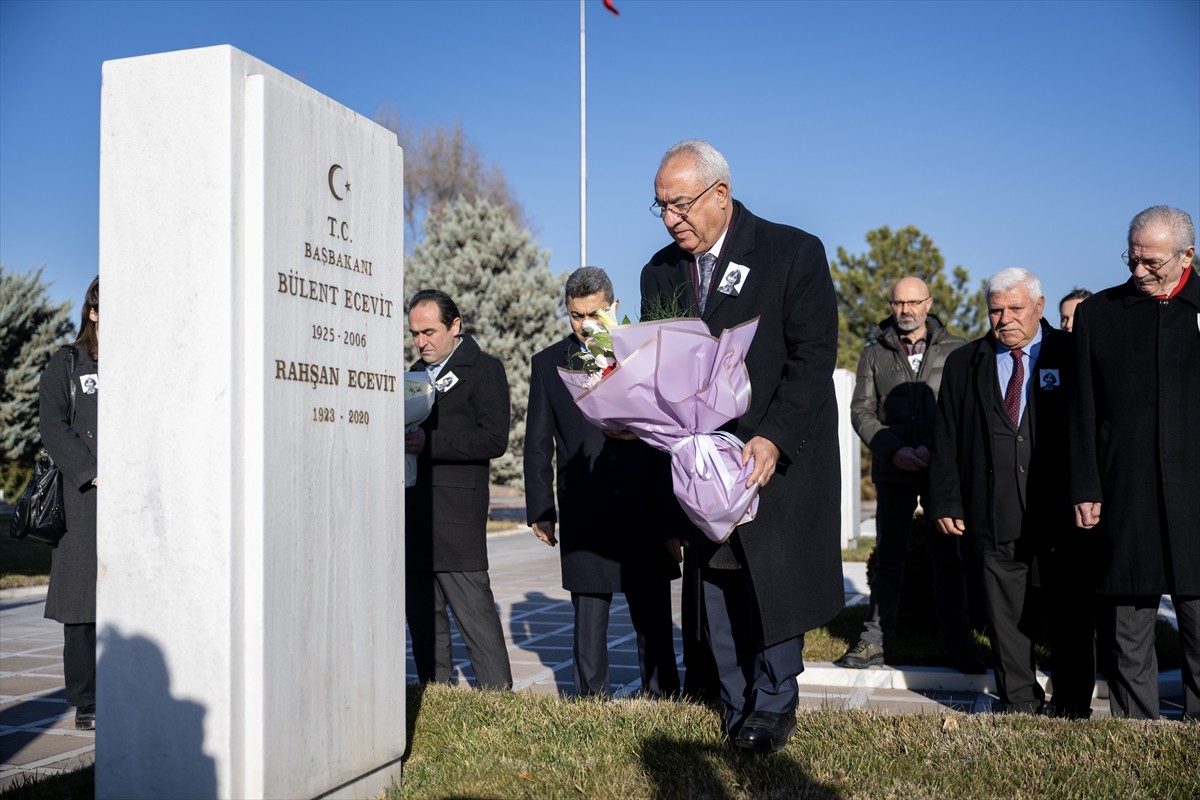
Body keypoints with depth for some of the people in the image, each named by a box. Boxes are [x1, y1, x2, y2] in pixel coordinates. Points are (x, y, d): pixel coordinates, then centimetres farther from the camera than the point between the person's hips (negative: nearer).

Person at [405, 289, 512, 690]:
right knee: (423, 617, 10)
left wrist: (428, 443, -19)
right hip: (413, 516, 7)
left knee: (475, 615, -7)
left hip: (456, 517, -7)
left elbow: (494, 439, -12)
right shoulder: (417, 371, 21)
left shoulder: (485, 369, -2)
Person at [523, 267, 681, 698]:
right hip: (583, 513, 0)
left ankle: (663, 698, 16)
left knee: (653, 616, 6)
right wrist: (540, 510, 2)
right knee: (589, 616, 6)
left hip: (644, 508, 0)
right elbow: (538, 444, 8)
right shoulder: (549, 363, 7)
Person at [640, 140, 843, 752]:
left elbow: (813, 356, -12)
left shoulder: (794, 252, -7)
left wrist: (772, 439, -22)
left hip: (780, 458, -4)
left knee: (776, 582, 1)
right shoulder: (660, 272, 8)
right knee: (718, 590, 8)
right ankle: (739, 712, 21)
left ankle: (774, 707, 18)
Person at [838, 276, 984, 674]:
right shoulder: (875, 354, 9)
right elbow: (861, 411, 5)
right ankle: (874, 641, 11)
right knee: (888, 559, 6)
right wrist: (894, 450, -9)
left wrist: (934, 448, -13)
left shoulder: (956, 351, 4)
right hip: (893, 472, 1)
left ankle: (957, 643, 12)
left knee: (949, 558, 4)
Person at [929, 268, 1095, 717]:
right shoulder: (963, 364, 10)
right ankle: (1019, 707, 19)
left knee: (1071, 621, 7)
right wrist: (946, 502, 1)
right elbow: (946, 440, 8)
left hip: (1062, 517, -1)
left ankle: (1073, 708, 21)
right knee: (1006, 622, 7)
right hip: (993, 522, 2)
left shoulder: (1072, 355, 4)